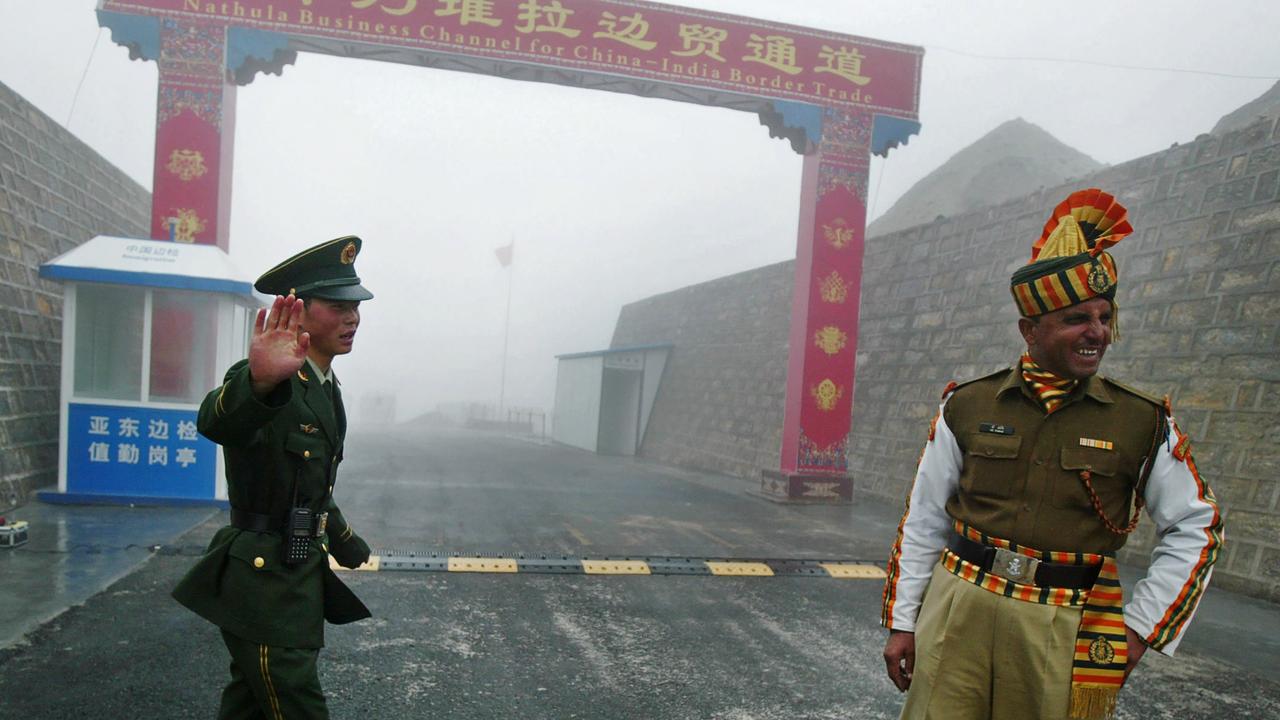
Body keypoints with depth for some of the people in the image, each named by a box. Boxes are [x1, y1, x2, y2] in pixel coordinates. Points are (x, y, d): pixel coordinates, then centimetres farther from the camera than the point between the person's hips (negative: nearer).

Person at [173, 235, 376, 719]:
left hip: (302, 574, 9)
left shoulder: (327, 389, 10)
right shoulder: (275, 385, -19)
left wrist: (348, 547, 33)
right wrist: (258, 383, -66)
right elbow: (216, 422, -44)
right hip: (262, 582, -9)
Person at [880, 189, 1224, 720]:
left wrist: (1141, 628, 3)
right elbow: (923, 522, 6)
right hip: (959, 616, 1)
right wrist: (902, 623, 6)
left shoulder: (1143, 423, -2)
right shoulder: (966, 407, 0)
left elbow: (1197, 528, 9)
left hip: (1068, 636, 0)